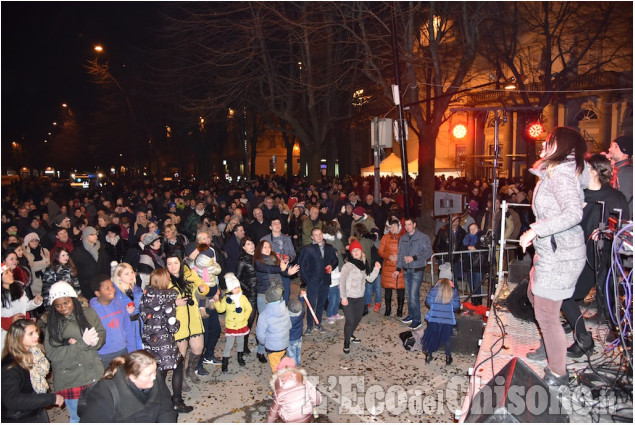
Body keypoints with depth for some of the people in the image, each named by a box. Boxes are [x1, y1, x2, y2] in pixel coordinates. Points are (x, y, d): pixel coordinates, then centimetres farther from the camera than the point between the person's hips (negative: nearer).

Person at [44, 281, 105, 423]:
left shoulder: (88, 312, -1)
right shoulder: (51, 323, -6)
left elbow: (102, 334, 5)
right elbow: (51, 353, -12)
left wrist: (92, 342, -17)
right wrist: (83, 344, -18)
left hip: (94, 374, 2)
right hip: (69, 379, -2)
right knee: (77, 418, 10)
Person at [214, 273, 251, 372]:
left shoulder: (243, 298, -7)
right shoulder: (226, 299, -8)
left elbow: (248, 308, -2)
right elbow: (220, 309, -2)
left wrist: (245, 316, -12)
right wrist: (217, 301, -15)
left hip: (241, 325, 2)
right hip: (230, 326, -2)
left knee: (240, 341, 18)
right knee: (229, 343, 1)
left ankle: (240, 356, 40)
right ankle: (225, 361, 14)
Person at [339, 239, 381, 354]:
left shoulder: (364, 265, 5)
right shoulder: (348, 266, -15)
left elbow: (370, 279, 7)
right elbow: (342, 281, -17)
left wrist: (376, 269, -7)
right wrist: (343, 297, -19)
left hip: (360, 297, 7)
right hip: (349, 298, -7)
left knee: (358, 318, 19)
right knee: (350, 321, -7)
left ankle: (350, 335, 43)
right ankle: (346, 343, 10)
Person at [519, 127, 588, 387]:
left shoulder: (561, 173, -19)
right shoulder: (551, 172, 12)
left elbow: (573, 213, -32)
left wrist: (535, 230, -28)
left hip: (560, 255, -11)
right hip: (550, 251, 11)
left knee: (546, 314, -1)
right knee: (535, 296, 25)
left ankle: (558, 373, 15)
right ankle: (550, 347, 44)